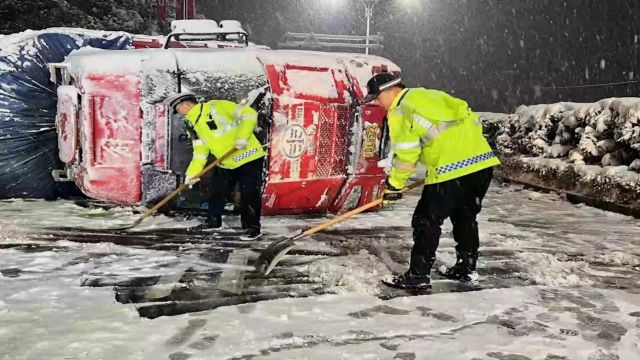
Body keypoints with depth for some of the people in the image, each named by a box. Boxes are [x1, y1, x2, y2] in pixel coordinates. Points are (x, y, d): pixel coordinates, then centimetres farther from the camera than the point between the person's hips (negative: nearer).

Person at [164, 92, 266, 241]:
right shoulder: (195, 126, 8)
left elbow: (249, 113, -20)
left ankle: (252, 228, 4)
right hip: (225, 163, 9)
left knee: (249, 194, -7)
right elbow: (200, 153, 8)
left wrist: (242, 137, -26)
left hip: (248, 157, -8)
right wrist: (192, 173, -3)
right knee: (216, 192, 17)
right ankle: (213, 222, 34)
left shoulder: (215, 107, -17)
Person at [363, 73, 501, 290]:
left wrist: (394, 186, 6)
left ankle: (418, 276, 5)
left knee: (427, 221, 2)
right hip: (484, 161, 9)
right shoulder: (432, 95, 22)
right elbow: (472, 119, 22)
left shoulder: (400, 111, -1)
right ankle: (466, 269, 33)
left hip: (451, 170, -9)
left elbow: (405, 155, -5)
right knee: (465, 217, 23)